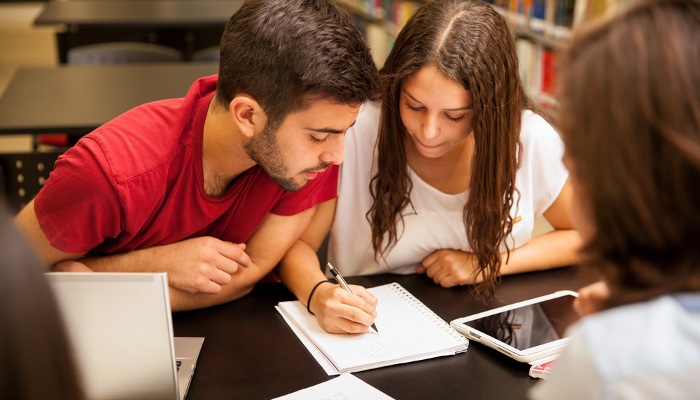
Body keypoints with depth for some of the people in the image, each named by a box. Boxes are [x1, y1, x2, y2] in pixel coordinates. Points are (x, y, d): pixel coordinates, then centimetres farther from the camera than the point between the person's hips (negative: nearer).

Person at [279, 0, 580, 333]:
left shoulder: (531, 139, -11)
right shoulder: (356, 132, -17)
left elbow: (586, 237, 3)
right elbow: (297, 243, -10)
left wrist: (489, 261, -8)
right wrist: (319, 294, -31)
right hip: (369, 336, 0)